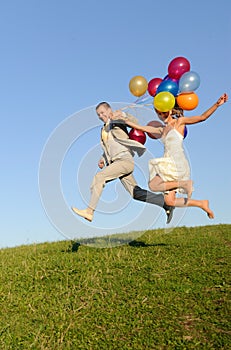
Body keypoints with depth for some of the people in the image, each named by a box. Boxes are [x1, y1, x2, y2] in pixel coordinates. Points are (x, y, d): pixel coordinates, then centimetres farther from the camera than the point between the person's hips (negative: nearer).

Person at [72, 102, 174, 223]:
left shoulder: (117, 121, 3)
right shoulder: (103, 130, 25)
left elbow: (135, 122, -11)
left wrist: (123, 114, -26)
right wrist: (103, 159, 13)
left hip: (125, 160, -9)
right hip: (116, 162, 9)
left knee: (99, 177, -21)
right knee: (136, 193, 3)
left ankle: (89, 211, -23)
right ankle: (166, 203, 8)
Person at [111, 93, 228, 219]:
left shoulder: (179, 122, 4)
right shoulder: (162, 130, 20)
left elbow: (202, 117, -3)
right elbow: (141, 128, 24)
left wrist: (217, 104, -14)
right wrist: (123, 120, 25)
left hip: (177, 163, -7)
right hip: (169, 164, 7)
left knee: (153, 185, -18)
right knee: (169, 201, -1)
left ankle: (184, 183, -13)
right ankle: (202, 204, 11)